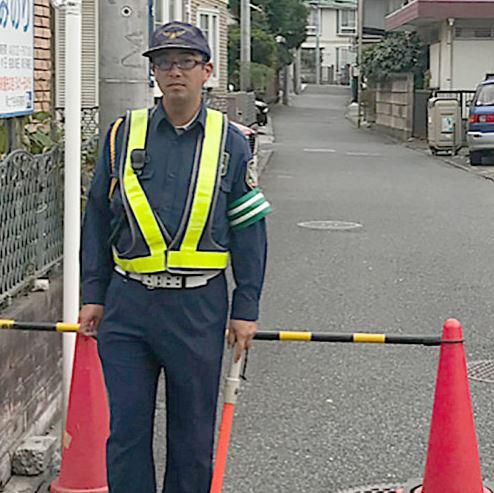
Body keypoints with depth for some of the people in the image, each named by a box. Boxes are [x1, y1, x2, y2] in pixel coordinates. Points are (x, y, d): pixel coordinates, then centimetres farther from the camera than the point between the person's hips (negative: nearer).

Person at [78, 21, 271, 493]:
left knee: (192, 432, 10)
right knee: (126, 427, 4)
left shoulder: (229, 142, 3)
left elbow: (249, 229, 4)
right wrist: (92, 295, 5)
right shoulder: (123, 134, 5)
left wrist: (245, 309, 0)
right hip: (128, 304, 1)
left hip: (199, 307, 0)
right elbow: (98, 219, 10)